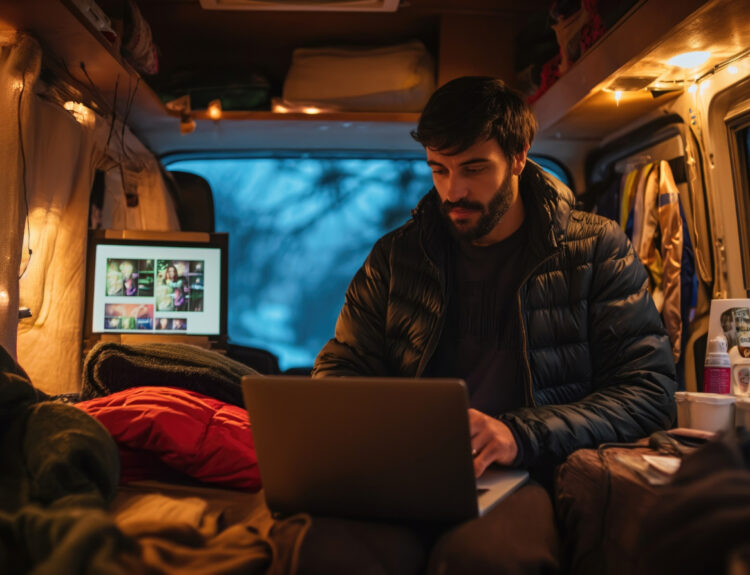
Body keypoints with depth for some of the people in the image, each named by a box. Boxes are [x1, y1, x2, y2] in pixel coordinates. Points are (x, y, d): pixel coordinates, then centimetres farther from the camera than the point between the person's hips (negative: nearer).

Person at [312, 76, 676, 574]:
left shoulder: (598, 248, 4)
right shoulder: (396, 256, 11)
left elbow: (650, 391, -2)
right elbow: (341, 366, 15)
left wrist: (520, 433, -19)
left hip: (530, 475, -1)